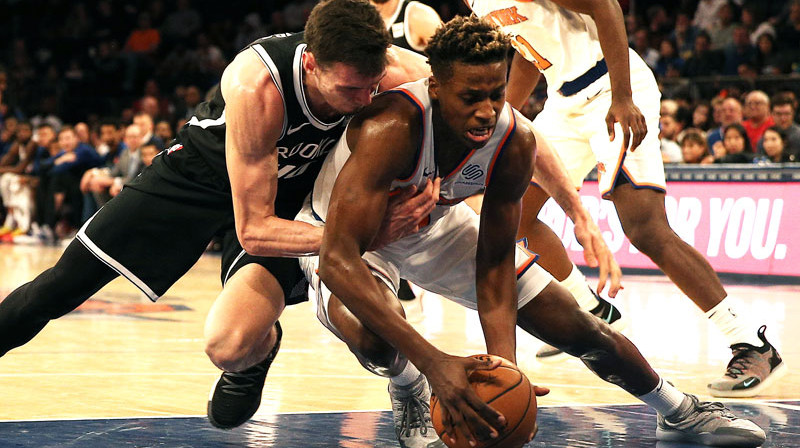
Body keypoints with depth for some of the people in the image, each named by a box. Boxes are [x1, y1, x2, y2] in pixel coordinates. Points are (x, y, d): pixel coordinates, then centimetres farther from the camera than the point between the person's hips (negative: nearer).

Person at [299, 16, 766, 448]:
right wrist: (433, 361, -56)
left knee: (574, 323, 3)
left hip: (434, 223, 4)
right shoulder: (391, 128, -42)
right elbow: (337, 260, -48)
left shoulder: (515, 142, -24)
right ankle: (408, 391, 1)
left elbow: (494, 264, -15)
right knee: (373, 336, -38)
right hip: (346, 235, -4)